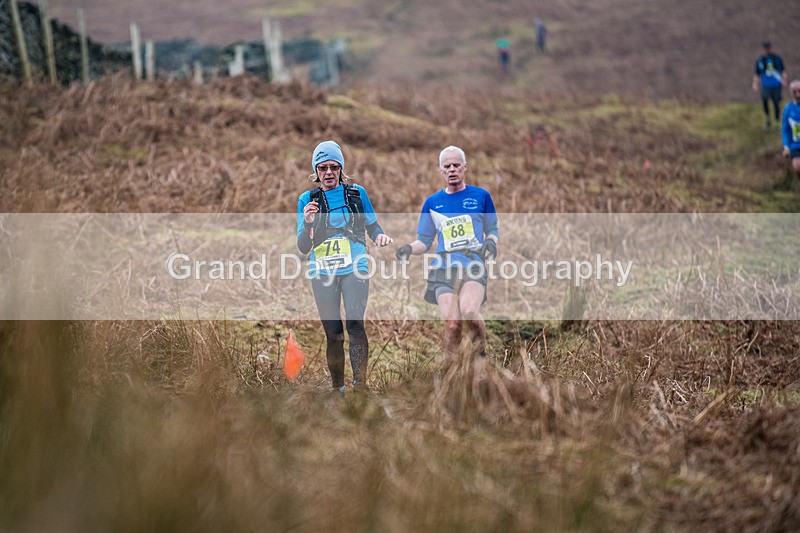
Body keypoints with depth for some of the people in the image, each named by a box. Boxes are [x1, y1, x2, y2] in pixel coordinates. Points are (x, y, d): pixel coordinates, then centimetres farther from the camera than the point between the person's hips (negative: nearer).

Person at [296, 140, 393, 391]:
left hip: (355, 269, -1)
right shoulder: (307, 199, 6)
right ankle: (338, 387, 11)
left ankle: (360, 384, -21)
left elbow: (372, 226, 17)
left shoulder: (357, 193, 6)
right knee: (333, 333, 1)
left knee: (355, 324, -19)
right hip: (322, 273, 1)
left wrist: (380, 235, -7)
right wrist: (308, 223, -16)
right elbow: (303, 247, 4)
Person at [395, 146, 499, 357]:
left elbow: (492, 230, 19)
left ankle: (481, 354, -6)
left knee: (469, 311, -29)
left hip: (474, 264, -1)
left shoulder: (481, 196, 11)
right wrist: (409, 248, -3)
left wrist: (491, 242, -3)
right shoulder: (432, 202, 14)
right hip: (444, 268, 2)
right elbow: (425, 241, 18)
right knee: (452, 324, -15)